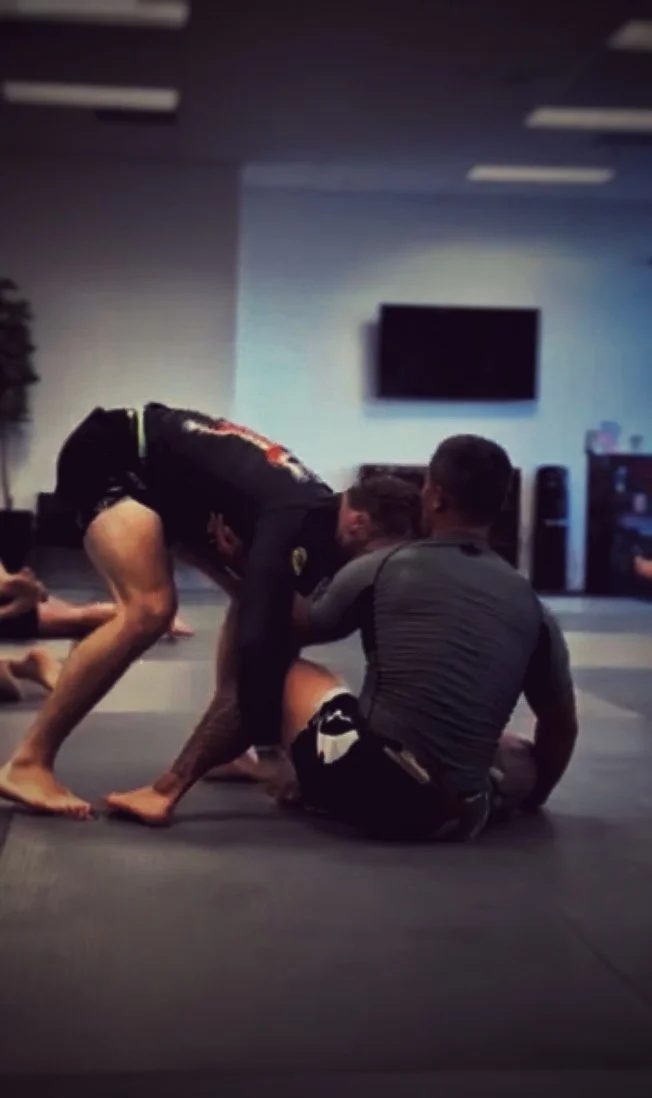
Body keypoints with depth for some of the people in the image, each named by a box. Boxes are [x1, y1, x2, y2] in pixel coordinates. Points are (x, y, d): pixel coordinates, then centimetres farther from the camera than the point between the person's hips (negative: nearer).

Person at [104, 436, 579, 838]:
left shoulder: (380, 568, 2)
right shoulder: (530, 606, 8)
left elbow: (296, 630, 21)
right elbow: (562, 727, 19)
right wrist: (530, 796, 38)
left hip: (365, 786, -2)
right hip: (457, 820, 2)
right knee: (521, 754, 36)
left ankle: (169, 790, 23)